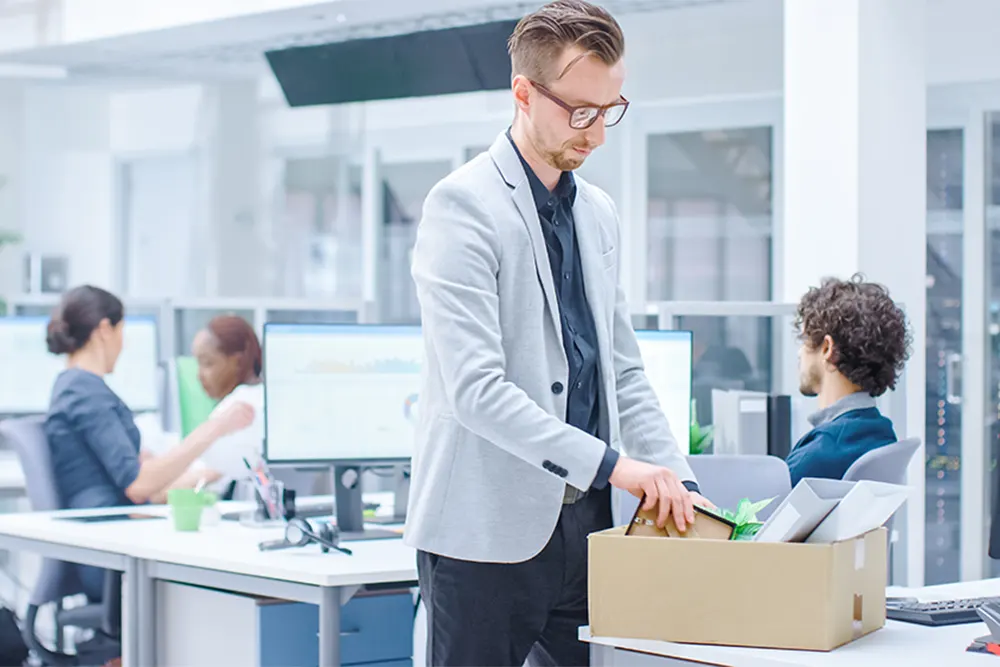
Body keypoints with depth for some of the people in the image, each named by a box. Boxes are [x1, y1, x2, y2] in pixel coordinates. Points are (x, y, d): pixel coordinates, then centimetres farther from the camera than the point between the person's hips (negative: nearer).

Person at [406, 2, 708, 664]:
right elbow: (475, 389, -20)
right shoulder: (463, 206, -10)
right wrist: (611, 464, -24)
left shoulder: (599, 213, 14)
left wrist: (677, 483, 3)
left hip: (584, 523, 7)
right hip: (489, 529, -7)